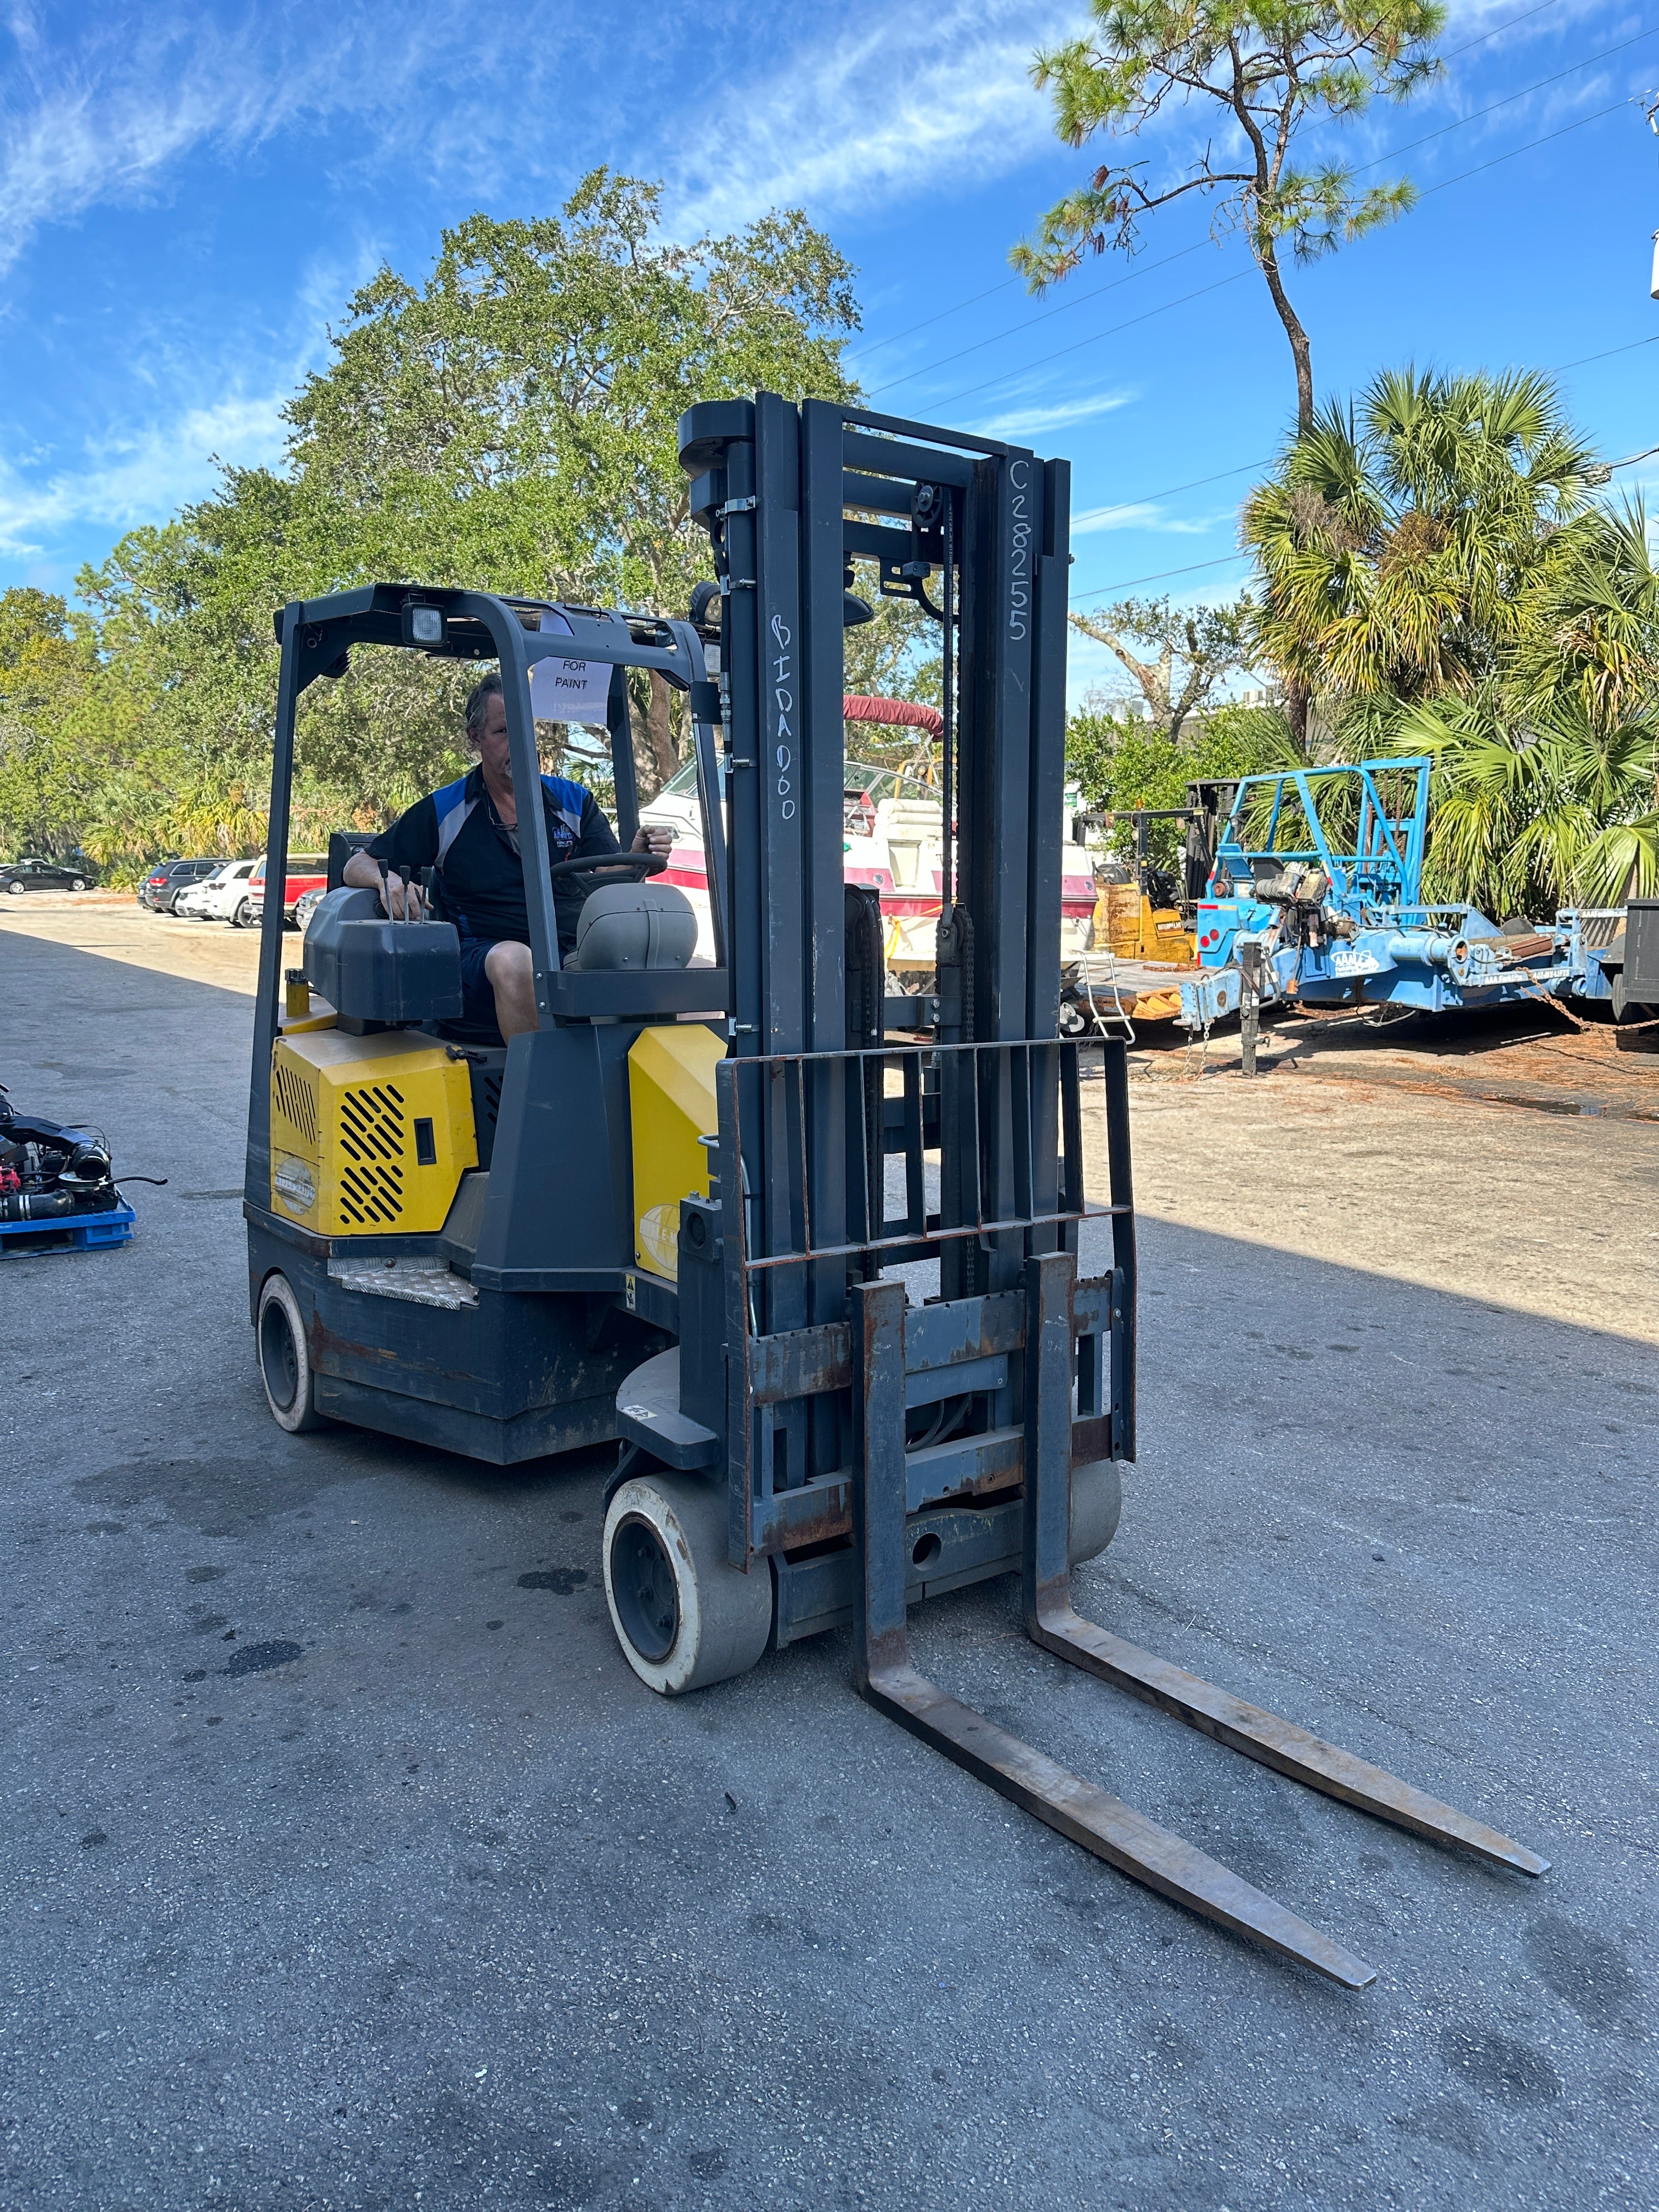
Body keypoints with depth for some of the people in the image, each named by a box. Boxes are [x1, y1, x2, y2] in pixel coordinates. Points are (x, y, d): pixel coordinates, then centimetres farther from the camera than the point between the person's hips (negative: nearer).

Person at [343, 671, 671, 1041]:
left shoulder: (574, 801, 17)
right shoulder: (440, 812, 13)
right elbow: (358, 867, 16)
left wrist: (638, 856, -16)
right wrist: (387, 880, -8)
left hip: (579, 953, 2)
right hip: (484, 957, -2)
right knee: (514, 960, -38)